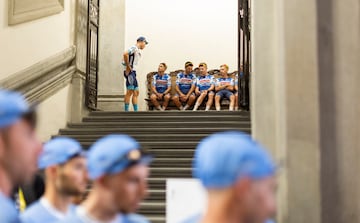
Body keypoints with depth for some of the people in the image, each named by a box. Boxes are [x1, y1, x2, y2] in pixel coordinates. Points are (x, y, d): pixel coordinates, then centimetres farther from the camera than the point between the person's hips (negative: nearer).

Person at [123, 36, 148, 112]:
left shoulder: (138, 51, 21)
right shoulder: (134, 48, -7)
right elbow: (125, 54, -24)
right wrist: (128, 66, -18)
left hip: (133, 72, 10)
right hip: (130, 72, -10)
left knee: (136, 93, 10)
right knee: (130, 92, -12)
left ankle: (136, 111, 13)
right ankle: (126, 111, -12)